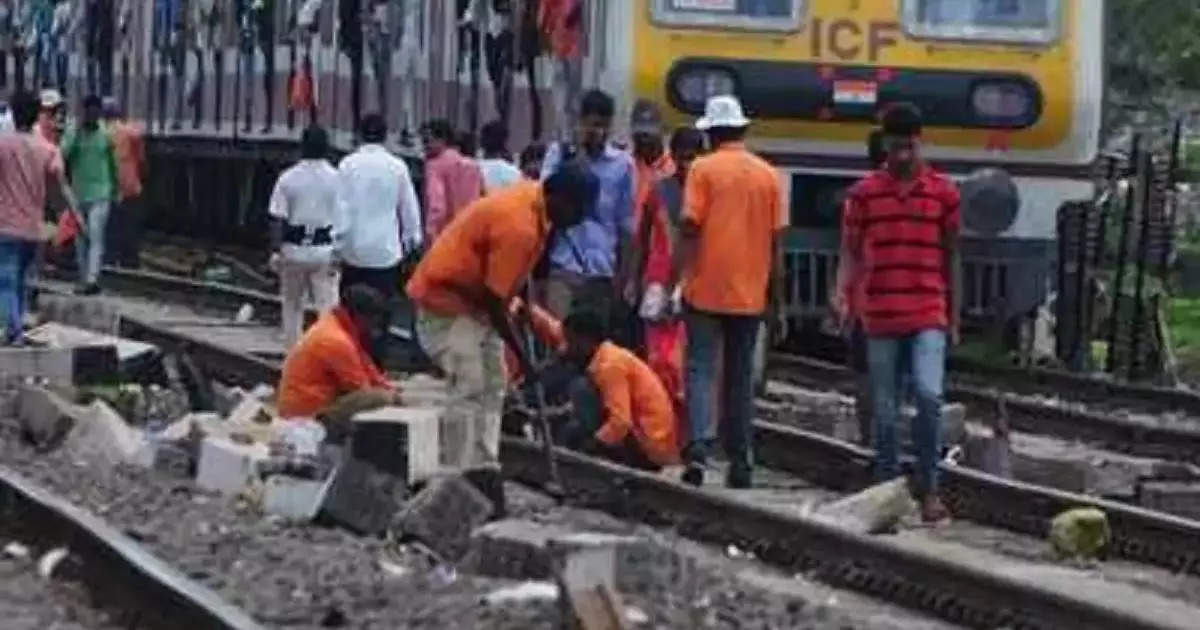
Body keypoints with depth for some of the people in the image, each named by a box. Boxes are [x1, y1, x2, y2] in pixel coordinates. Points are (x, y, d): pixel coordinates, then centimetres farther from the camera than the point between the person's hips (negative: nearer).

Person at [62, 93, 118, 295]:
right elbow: (63, 155, -15)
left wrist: (115, 190, 16)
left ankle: (92, 280, -26)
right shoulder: (74, 134, 2)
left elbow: (112, 165, 14)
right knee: (80, 240, 8)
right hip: (78, 195, 2)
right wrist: (78, 132, -19)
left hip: (100, 195, -2)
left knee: (96, 236, -16)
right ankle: (84, 280, 17)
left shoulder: (106, 137, 4)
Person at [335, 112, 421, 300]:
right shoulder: (397, 166, -4)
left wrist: (338, 244, 3)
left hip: (354, 249, 0)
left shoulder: (348, 164, -6)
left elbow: (340, 206, -4)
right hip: (387, 250, 0)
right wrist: (412, 238, 18)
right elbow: (409, 206, 4)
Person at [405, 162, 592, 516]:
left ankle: (484, 475, 8)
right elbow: (493, 300, -26)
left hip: (475, 298, 10)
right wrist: (523, 359, -18)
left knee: (491, 390, 8)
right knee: (469, 389, -15)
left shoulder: (534, 198, -2)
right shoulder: (518, 226, -31)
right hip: (446, 300, -10)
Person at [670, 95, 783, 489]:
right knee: (741, 376, 10)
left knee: (700, 369, 0)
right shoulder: (768, 175, 6)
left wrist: (676, 280, -6)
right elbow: (775, 240, 7)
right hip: (749, 294, 3)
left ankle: (697, 447, -18)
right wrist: (775, 295, 14)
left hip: (706, 290, -3)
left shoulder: (704, 169, -5)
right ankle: (740, 463, 10)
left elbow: (689, 229, -10)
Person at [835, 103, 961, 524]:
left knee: (929, 395, -18)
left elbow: (951, 256, 11)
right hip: (880, 317, 1)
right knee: (884, 411, 6)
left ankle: (928, 489, -9)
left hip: (929, 316, -1)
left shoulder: (943, 192, 5)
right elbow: (851, 252, 7)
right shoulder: (864, 193, 5)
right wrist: (843, 294, -11)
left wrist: (954, 315, 11)